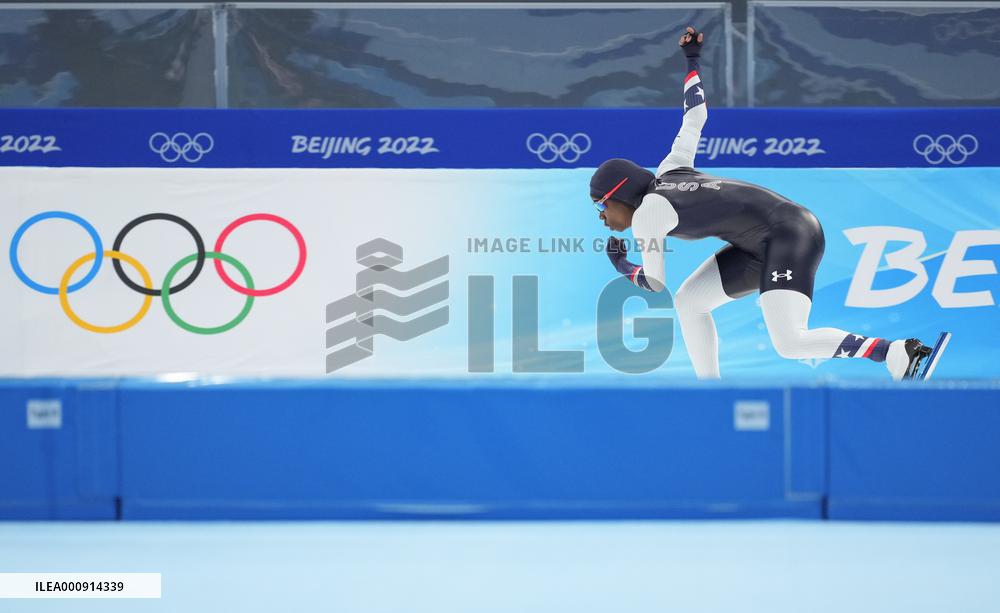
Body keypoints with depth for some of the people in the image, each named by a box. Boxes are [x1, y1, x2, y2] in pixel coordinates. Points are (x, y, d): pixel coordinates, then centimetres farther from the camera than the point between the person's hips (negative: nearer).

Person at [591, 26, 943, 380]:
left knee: (789, 345, -23)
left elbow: (654, 283, 0)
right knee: (687, 303, 10)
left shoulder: (645, 214, -8)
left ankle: (902, 353, -21)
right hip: (766, 246, 11)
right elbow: (695, 118, 25)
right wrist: (692, 60, 35)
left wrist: (622, 267, 20)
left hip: (790, 234, -11)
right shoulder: (668, 173, 15)